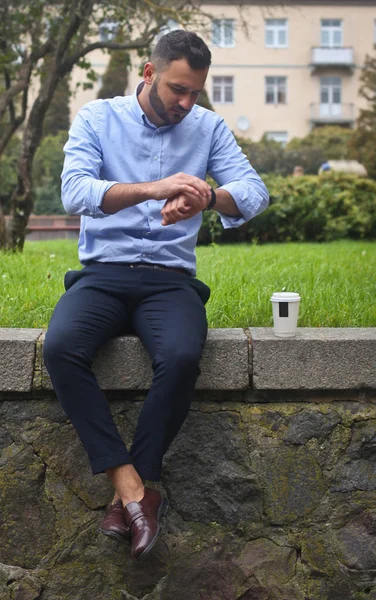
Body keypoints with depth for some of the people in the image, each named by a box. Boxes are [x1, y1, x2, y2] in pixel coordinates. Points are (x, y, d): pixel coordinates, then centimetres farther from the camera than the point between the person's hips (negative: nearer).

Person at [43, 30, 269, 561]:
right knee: (60, 347, -31)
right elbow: (75, 192, -14)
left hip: (170, 278, 0)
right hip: (103, 273, 0)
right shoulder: (97, 118, 4)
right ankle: (133, 484, -24)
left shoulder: (209, 127, 9)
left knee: (182, 357, -32)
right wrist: (153, 189, -31)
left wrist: (207, 197, -29)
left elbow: (255, 192, -5)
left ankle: (132, 486, -16)